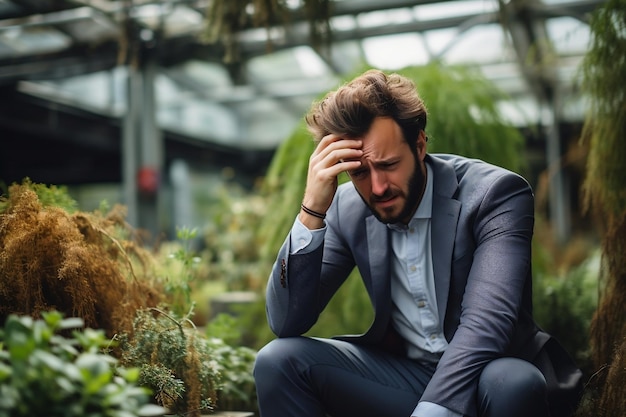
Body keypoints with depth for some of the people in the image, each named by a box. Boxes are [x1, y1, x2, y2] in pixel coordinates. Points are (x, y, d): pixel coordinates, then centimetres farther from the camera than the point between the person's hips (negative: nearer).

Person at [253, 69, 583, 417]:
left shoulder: (495, 193, -17)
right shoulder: (348, 208, -5)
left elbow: (487, 322, -30)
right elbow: (288, 323, -9)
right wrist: (312, 210, -21)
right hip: (402, 374, 3)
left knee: (510, 383, -36)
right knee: (279, 359, -15)